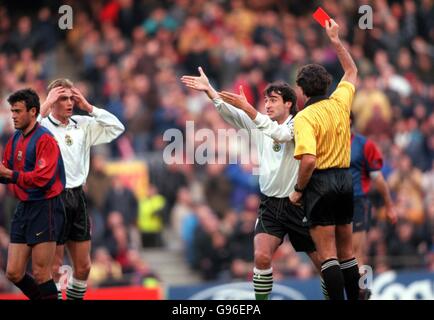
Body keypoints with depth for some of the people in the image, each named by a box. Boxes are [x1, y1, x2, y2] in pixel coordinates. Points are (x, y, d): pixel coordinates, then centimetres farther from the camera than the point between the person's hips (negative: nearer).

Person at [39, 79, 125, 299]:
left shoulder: (83, 126, 9)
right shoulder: (42, 126, -7)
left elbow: (116, 128, 10)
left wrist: (88, 107, 2)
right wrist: (46, 106, -19)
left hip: (77, 198, 6)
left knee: (83, 267, 10)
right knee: (54, 268, -4)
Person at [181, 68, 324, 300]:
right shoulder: (258, 125, 7)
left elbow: (280, 133, -28)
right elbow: (230, 113, -3)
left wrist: (248, 108, -35)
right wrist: (209, 90, -19)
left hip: (298, 205, -3)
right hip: (270, 205, 3)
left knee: (323, 261, 0)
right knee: (262, 256, -17)